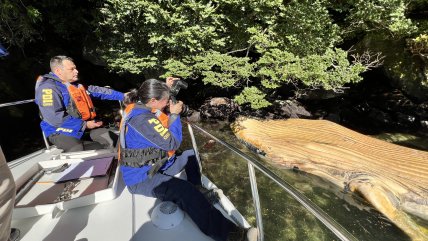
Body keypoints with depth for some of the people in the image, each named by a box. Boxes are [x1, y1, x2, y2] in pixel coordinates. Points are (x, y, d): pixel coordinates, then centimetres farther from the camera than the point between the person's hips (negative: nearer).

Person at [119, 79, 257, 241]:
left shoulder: (140, 107, 1)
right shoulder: (141, 118, -29)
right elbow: (172, 143, -26)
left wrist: (166, 89, 5)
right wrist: (174, 114, -16)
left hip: (156, 165, 10)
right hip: (142, 177, -10)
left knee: (191, 155, 16)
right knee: (186, 192, -32)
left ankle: (199, 193, 25)